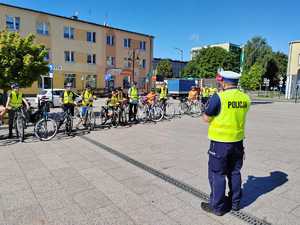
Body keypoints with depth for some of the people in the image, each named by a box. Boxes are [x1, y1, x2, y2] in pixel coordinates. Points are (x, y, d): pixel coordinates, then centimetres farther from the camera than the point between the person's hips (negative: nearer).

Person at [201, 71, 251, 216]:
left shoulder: (218, 97, -17)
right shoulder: (245, 98, 1)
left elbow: (206, 119, -10)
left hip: (220, 142, -6)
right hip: (238, 141, 6)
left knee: (217, 174, 8)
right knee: (234, 172, 20)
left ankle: (217, 206, 20)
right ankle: (235, 202, 35)